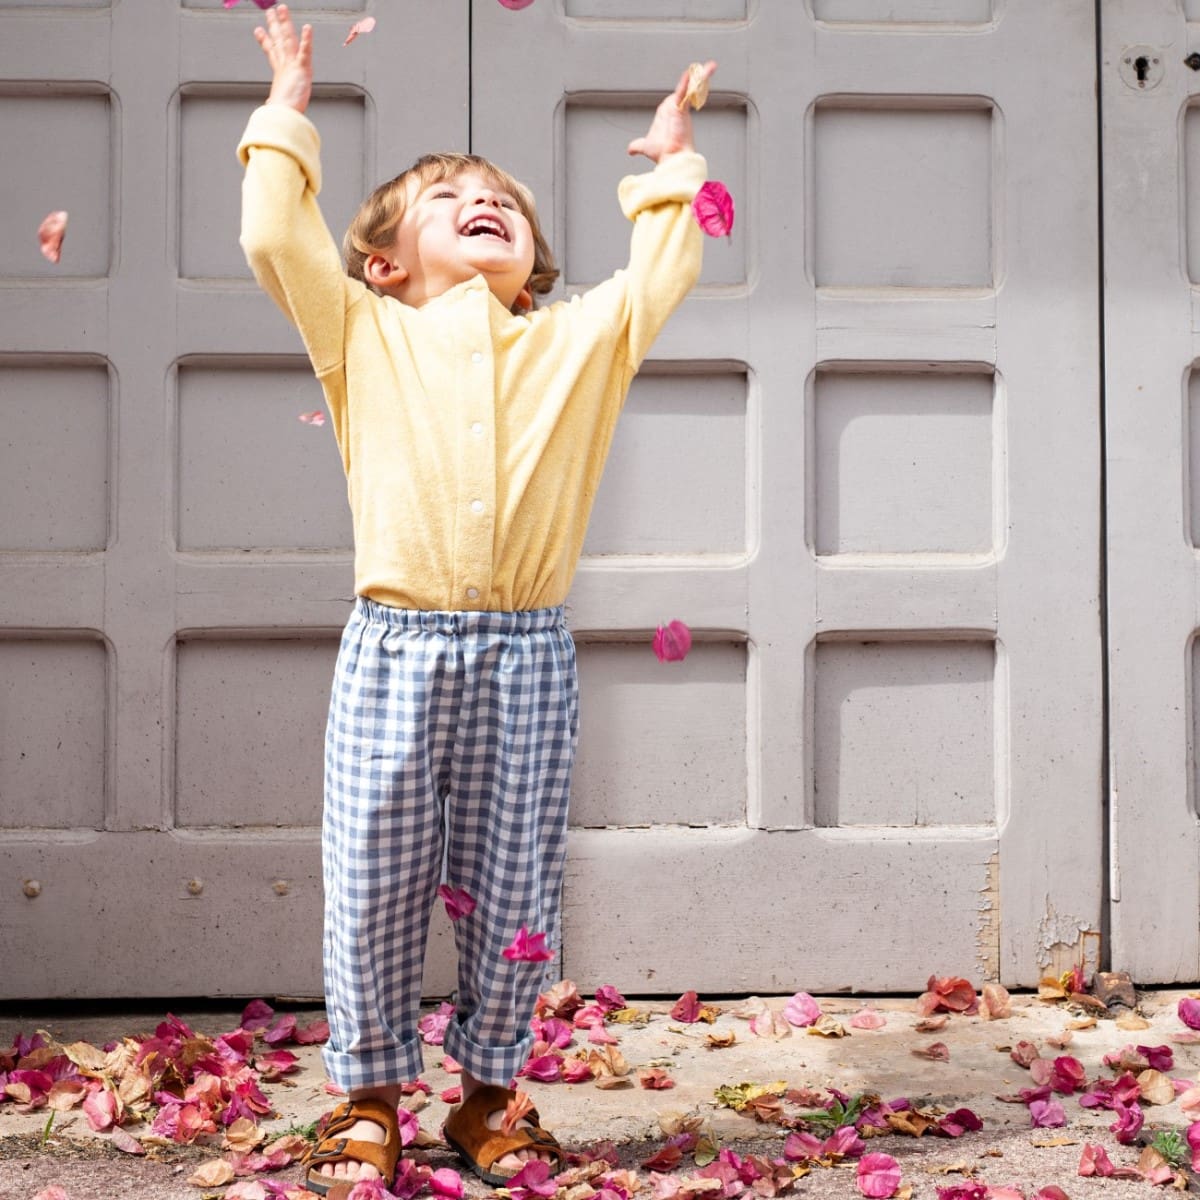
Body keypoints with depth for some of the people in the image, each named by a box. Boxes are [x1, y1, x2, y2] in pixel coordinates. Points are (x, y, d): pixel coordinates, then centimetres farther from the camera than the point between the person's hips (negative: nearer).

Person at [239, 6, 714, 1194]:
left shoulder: (579, 338, 15)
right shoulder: (363, 335, 10)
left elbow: (661, 274, 18)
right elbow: (276, 239, 4)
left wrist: (669, 165, 27)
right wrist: (285, 111, 14)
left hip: (526, 655, 1)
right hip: (394, 648, -1)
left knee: (513, 895, 6)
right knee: (374, 887, 3)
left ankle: (489, 1093, 25)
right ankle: (368, 1100, 20)